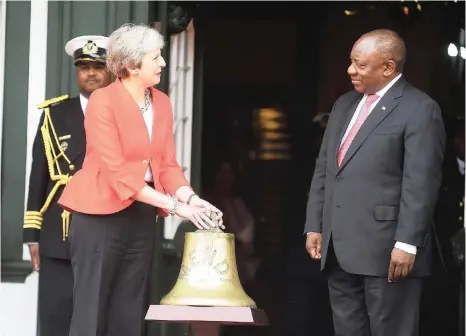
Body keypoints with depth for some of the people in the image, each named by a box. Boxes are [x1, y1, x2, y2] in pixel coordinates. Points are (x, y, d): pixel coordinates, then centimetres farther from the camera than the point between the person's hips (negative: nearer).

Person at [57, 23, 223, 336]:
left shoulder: (162, 102, 7)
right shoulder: (103, 101, -15)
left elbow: (168, 164, 6)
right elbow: (118, 173, -20)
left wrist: (192, 198, -13)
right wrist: (174, 206, -23)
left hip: (142, 216, 7)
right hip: (100, 216, -7)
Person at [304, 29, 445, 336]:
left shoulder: (419, 109, -7)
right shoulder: (345, 105, 18)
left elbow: (420, 183, -14)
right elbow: (323, 169, 20)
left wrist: (407, 243, -19)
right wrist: (314, 227, 13)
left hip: (386, 249, -8)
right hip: (340, 249, 8)